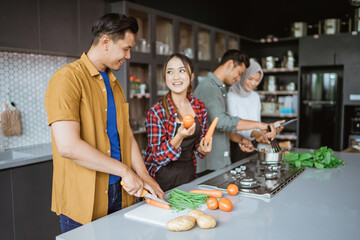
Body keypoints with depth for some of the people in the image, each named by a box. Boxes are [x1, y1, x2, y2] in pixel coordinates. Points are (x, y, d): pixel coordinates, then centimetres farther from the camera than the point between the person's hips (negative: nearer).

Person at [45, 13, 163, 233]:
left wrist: (143, 176, 3)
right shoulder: (67, 79, -14)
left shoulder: (115, 84, 13)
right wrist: (124, 170, -18)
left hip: (120, 192, 7)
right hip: (84, 201, -7)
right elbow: (68, 146, -24)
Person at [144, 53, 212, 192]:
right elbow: (158, 156, -16)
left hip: (189, 173, 5)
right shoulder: (157, 112, -16)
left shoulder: (199, 107, -2)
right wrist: (179, 137, -32)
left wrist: (202, 150, -11)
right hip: (163, 178, -4)